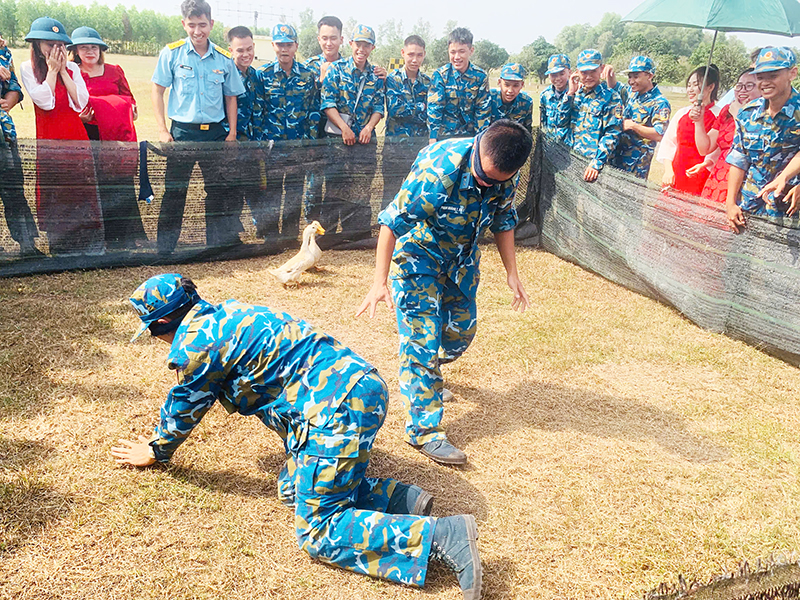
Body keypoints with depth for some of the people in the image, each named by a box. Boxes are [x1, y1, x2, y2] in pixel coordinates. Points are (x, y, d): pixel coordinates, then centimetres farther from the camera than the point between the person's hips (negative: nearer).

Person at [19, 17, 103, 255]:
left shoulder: (72, 68, 8)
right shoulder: (28, 68, 1)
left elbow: (81, 101, -6)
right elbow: (44, 101, -14)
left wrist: (63, 70, -7)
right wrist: (52, 70, -9)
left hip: (77, 139, 2)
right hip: (49, 140, -1)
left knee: (82, 190, 0)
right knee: (54, 196, 3)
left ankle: (91, 248, 4)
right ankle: (60, 247, 14)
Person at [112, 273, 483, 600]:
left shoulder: (194, 340, -4)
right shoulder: (225, 314, 23)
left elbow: (184, 407, 12)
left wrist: (155, 452, 32)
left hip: (338, 407, -10)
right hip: (360, 385, 10)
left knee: (317, 533, -5)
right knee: (294, 489, 21)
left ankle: (443, 537, -15)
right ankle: (401, 499, 10)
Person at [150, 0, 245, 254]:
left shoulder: (224, 58, 5)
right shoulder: (172, 53, -1)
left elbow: (231, 97, 13)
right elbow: (158, 90, 2)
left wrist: (232, 132, 5)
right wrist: (162, 130, -4)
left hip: (215, 132, 2)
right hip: (182, 131, -2)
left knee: (221, 190, 7)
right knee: (174, 192, 2)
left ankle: (220, 243, 21)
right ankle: (165, 249, 14)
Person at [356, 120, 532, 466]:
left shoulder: (506, 176, -15)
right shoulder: (438, 168, -34)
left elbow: (504, 221, 4)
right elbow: (393, 221, -29)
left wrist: (511, 273, 1)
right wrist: (379, 282, -31)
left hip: (461, 259, 6)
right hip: (419, 256, -6)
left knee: (462, 331, 13)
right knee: (422, 339, -9)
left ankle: (425, 375, 44)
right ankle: (423, 430, 0)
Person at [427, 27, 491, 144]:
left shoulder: (480, 76, -1)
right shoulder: (440, 75, -5)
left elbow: (483, 111, 3)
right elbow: (434, 109, -8)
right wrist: (433, 140, -15)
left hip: (471, 136, 1)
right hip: (444, 136, -1)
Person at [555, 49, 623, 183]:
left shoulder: (611, 97, -6)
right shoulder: (576, 94, 9)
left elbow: (612, 134, -12)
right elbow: (560, 122, 3)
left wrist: (597, 163, -22)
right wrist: (570, 93, -5)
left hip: (595, 161, -4)